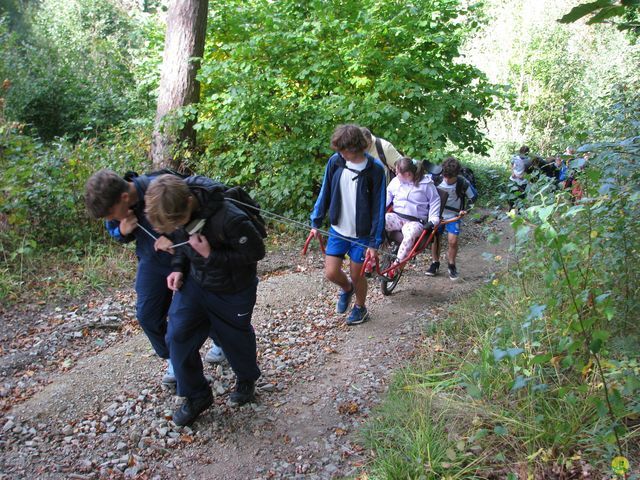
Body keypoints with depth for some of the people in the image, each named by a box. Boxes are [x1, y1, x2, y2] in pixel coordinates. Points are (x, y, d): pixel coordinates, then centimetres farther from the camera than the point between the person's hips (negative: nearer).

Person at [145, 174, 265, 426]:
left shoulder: (230, 219, -38)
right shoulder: (174, 208, -16)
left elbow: (256, 252, -25)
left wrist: (211, 256, -30)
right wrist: (178, 268, -10)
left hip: (232, 290, -5)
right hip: (195, 281, 5)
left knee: (236, 338, 15)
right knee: (178, 336, 0)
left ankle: (246, 380, 48)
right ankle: (196, 396, 21)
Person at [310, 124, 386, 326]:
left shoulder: (374, 169, -17)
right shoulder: (335, 161, -8)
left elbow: (379, 207, -14)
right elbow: (325, 193, 4)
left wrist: (375, 242, -14)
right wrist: (316, 222, 5)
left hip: (361, 234, -3)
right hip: (337, 229, 3)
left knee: (356, 275, 9)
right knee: (331, 273, 1)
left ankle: (360, 308, 39)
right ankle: (347, 289, 37)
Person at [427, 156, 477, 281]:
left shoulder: (463, 183, -20)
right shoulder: (437, 180, -17)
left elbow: (473, 197, -3)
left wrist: (465, 210, -12)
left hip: (453, 216, -2)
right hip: (438, 214, 2)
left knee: (453, 241, -12)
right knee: (435, 239, 4)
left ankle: (451, 265, 10)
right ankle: (435, 263, 24)